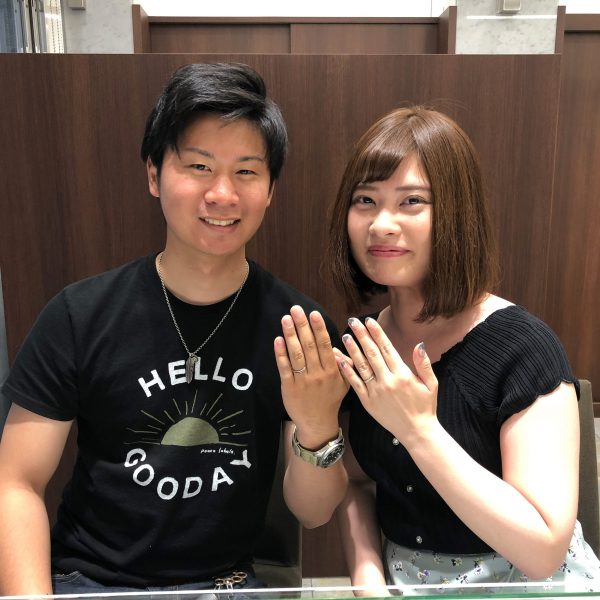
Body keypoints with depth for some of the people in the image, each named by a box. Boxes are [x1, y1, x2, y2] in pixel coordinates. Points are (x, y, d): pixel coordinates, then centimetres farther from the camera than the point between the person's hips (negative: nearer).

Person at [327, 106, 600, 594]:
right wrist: (369, 578, -7)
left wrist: (418, 428, -23)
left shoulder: (523, 347, -17)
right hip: (402, 581, 3)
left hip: (519, 584, -3)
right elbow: (357, 483, 7)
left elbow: (544, 551, -20)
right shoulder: (360, 349, -2)